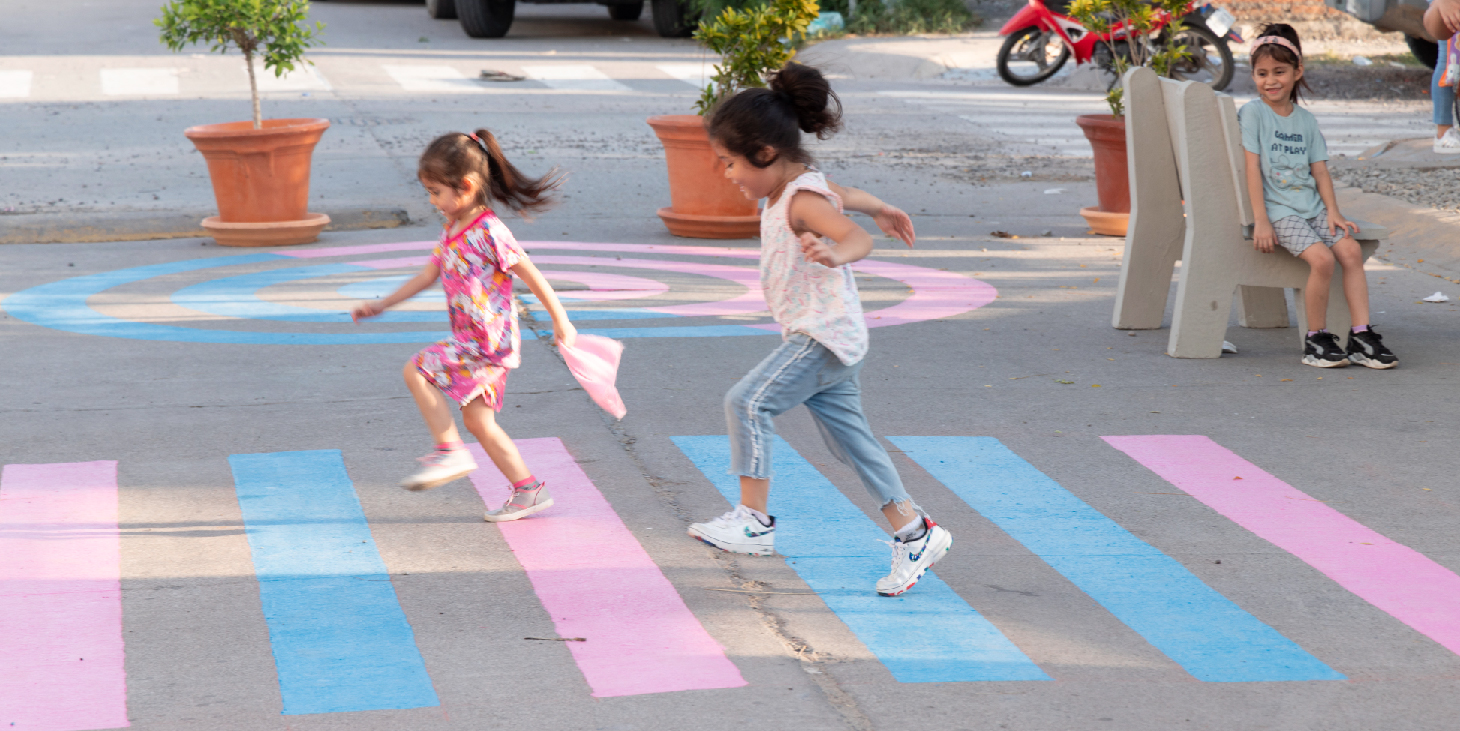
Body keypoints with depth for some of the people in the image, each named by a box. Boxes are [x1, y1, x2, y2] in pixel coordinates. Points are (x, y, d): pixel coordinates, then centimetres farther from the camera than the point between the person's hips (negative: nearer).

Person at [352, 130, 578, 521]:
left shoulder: (489, 232, -17)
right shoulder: (452, 232, 10)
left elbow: (532, 275, -14)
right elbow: (429, 274, 20)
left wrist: (560, 321, -10)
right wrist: (381, 305, 21)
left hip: (490, 338, -9)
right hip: (472, 341, 9)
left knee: (416, 371, -15)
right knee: (478, 422, 10)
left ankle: (449, 452, -10)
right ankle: (528, 490, 15)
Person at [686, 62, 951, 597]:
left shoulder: (802, 201, -21)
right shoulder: (799, 187, 9)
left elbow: (857, 237, -38)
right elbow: (845, 196, 30)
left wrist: (834, 254, -61)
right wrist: (882, 209, 50)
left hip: (824, 337, -11)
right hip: (820, 340, 11)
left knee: (747, 402, -20)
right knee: (850, 439, 15)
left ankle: (754, 521, -20)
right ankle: (915, 534, 21)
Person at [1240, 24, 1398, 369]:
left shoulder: (1306, 119, 13)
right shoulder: (1253, 112, -2)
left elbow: (1320, 170, 12)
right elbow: (1252, 167, -8)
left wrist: (1333, 212, -2)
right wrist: (1261, 221, -14)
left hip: (1313, 207, 5)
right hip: (1279, 210, -5)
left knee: (1351, 251, -17)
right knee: (1322, 259, -25)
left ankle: (1362, 336, -15)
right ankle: (1315, 340, -11)